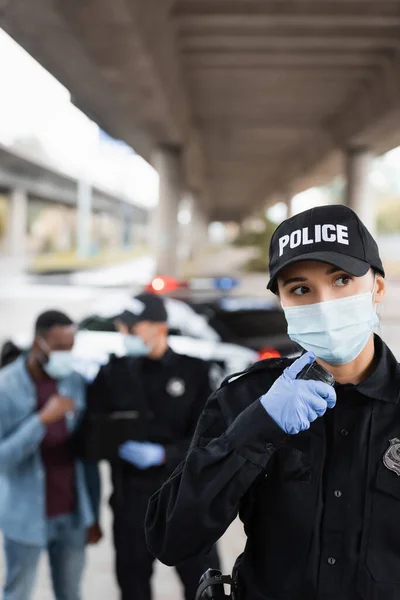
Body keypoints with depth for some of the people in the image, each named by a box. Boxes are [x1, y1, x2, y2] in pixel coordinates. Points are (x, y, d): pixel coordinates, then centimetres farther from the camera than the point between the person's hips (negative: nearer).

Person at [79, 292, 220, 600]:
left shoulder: (193, 371, -1)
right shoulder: (112, 373, 3)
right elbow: (92, 438, -1)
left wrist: (163, 454, -19)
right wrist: (116, 444, -21)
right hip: (132, 496, 2)